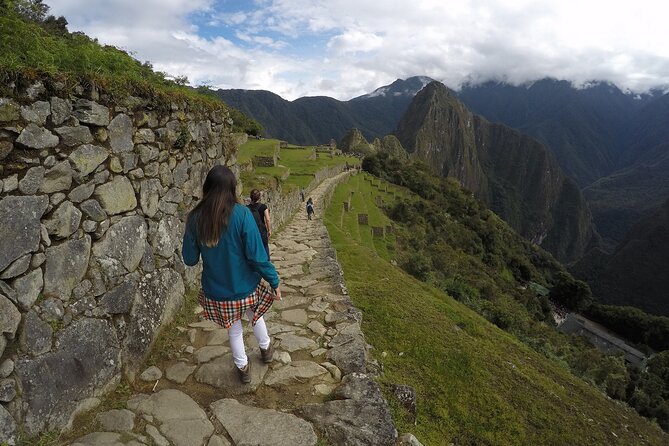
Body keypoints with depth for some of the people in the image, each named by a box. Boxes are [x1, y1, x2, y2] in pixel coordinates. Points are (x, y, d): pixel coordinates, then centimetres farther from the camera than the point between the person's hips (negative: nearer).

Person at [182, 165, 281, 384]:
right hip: (245, 286, -1)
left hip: (216, 290, 2)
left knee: (234, 329, 23)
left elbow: (190, 259, -1)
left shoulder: (195, 218, -11)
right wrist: (274, 281, -9)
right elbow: (257, 255, -20)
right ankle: (266, 349, 51)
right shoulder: (241, 214, -21)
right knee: (255, 316, 28)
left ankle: (243, 368, 40)